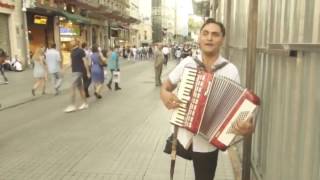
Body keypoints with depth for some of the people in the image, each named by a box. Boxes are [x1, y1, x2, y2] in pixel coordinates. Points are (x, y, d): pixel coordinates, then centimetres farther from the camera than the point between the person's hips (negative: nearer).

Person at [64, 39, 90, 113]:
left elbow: (85, 62, -12)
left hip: (78, 71, -8)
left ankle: (73, 106, -6)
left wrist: (88, 72, -13)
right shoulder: (72, 51, 14)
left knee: (72, 88, -11)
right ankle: (85, 103, 18)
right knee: (80, 88, 11)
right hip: (74, 71, 8)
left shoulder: (80, 51, -11)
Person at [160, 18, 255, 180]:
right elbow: (165, 86, 8)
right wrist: (165, 95, -15)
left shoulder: (230, 70, -10)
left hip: (206, 144, -2)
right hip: (181, 136, 2)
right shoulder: (187, 63, -3)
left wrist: (247, 126, -26)